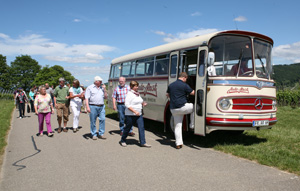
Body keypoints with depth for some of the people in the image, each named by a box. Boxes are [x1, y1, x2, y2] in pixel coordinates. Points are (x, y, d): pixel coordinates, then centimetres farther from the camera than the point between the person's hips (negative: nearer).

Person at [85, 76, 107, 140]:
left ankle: (101, 134, 6)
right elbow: (87, 98, -3)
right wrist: (87, 107, -13)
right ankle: (94, 134, 13)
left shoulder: (102, 88, 16)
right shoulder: (90, 88, 3)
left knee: (102, 119, -4)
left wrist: (104, 90, 4)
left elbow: (105, 97, 16)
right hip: (93, 106, -4)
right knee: (93, 121, 2)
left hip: (101, 106, 4)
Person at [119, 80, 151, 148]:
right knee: (128, 128, 6)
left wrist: (143, 104, 5)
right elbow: (127, 105, -18)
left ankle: (143, 142, 2)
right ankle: (122, 140, 26)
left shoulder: (137, 94, 13)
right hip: (130, 115, -7)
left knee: (141, 128, -1)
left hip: (139, 114, 7)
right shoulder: (129, 94, -12)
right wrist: (135, 111, -24)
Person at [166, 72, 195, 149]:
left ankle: (178, 143, 11)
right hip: (182, 107, -6)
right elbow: (192, 93, 3)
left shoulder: (171, 85, 12)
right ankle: (192, 125, 19)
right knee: (194, 107, 19)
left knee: (177, 126, 10)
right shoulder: (184, 85, -8)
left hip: (173, 109, 6)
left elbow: (167, 95, 25)